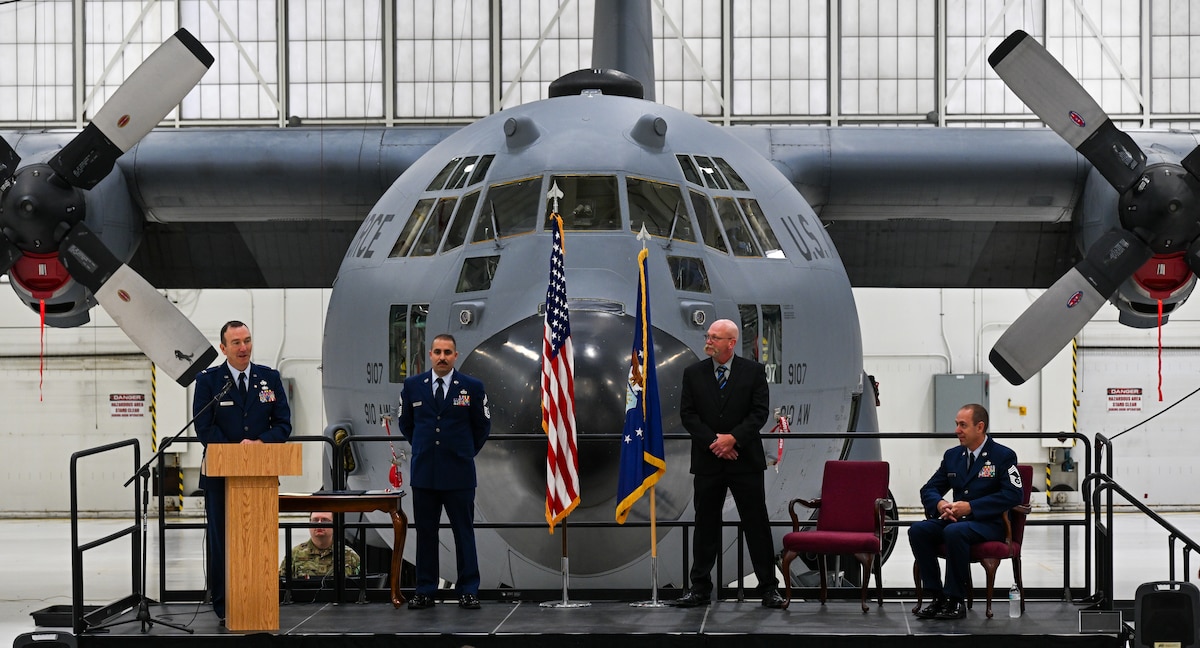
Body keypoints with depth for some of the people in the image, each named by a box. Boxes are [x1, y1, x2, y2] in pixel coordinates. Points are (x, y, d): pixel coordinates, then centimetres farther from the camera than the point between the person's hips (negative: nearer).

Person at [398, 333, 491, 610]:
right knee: (425, 532, 5)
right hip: (424, 473, 2)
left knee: (464, 532, 1)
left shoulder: (472, 387, 0)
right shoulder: (412, 386, 5)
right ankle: (425, 591, 11)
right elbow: (405, 423, 18)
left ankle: (468, 590, 7)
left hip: (459, 473, -2)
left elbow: (482, 426, 11)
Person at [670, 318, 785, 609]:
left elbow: (760, 411, -5)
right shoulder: (693, 374, 6)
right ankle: (700, 589, 13)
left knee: (757, 525, 1)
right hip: (707, 462, 2)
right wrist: (714, 442, -11)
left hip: (745, 461, -2)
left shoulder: (753, 372, 2)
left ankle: (769, 588, 7)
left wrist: (734, 438, -17)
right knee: (705, 525, 7)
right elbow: (688, 414, 0)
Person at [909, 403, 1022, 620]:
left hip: (989, 523, -6)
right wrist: (940, 504, -10)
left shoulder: (1003, 456, -4)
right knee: (918, 530, -21)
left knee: (954, 531, -36)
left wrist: (970, 507, -21)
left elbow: (1013, 495, -15)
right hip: (955, 519, 6)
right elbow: (928, 489, 16)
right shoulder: (952, 456, 14)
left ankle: (955, 601, -26)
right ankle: (936, 596, -18)